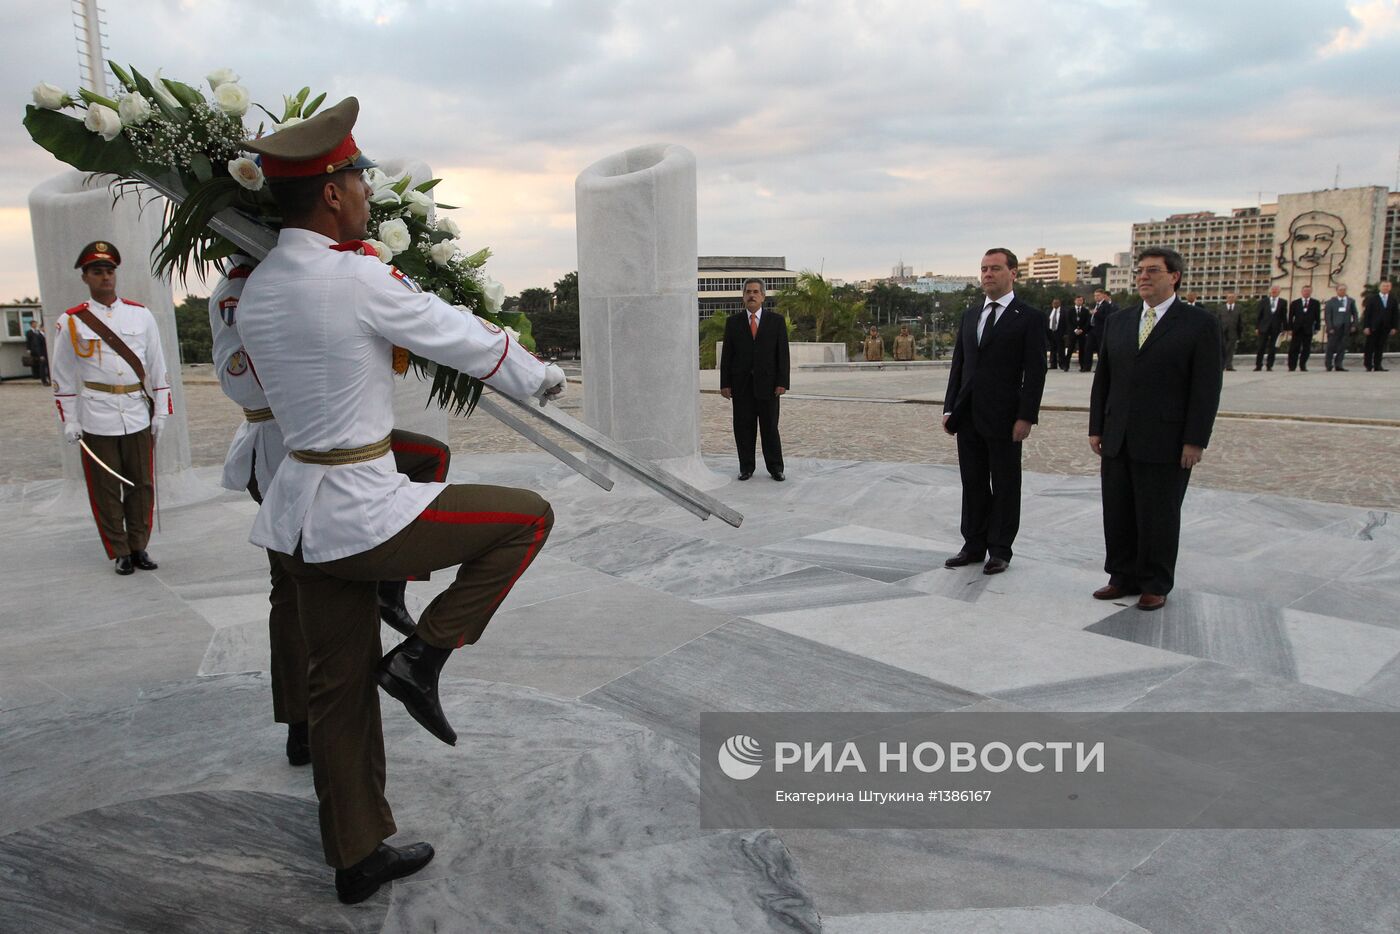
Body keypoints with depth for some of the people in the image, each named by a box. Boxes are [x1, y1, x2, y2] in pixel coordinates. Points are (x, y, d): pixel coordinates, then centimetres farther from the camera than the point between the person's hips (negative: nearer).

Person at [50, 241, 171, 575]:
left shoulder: (140, 315, 7)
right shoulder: (70, 321, 1)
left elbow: (157, 367, 9)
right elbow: (63, 376, 3)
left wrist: (161, 411, 6)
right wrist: (69, 421, 0)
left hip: (138, 418, 2)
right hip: (96, 421, -2)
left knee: (142, 487, 7)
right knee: (106, 492, 4)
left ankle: (139, 546, 20)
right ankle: (120, 553, 15)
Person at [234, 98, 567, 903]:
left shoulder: (256, 291, 8)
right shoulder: (361, 278, -17)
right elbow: (466, 340, -8)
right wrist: (542, 377, 10)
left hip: (303, 516, 9)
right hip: (363, 513, -9)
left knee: (340, 689, 16)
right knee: (528, 516, 6)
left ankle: (358, 857, 30)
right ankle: (422, 656, 6)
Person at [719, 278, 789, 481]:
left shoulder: (776, 320, 5)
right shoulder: (733, 322, 7)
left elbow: (783, 353, 1)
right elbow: (727, 354, 5)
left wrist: (782, 382, -7)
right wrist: (725, 384, -2)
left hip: (767, 383, -1)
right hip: (741, 384, 1)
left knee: (770, 427, 2)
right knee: (743, 427, 3)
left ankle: (775, 468, 11)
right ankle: (746, 467, 12)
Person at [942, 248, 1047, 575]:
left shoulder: (1029, 317, -5)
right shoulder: (971, 314, 12)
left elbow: (1035, 372, -9)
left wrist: (1026, 417, -14)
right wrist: (949, 408, 8)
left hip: (1003, 418, -5)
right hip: (968, 415, 5)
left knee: (1005, 486, 6)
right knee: (973, 484, 12)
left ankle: (1000, 550, 16)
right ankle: (974, 545, 23)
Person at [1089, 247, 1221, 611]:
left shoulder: (1199, 324, -3)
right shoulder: (1119, 323, 12)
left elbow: (1206, 388, -7)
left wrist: (1195, 441, -12)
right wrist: (1096, 428, 8)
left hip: (1165, 443, -5)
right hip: (1117, 441, 5)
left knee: (1158, 517, 5)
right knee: (1117, 514, 10)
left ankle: (1156, 586, 19)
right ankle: (1123, 578, 23)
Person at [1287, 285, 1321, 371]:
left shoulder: (1315, 303, 8)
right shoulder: (1295, 303, 8)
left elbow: (1317, 317, 6)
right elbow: (1290, 317, 6)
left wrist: (1317, 328, -2)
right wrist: (1290, 328, -2)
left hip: (1308, 329, 0)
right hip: (1297, 329, 0)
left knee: (1306, 349, 2)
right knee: (1294, 349, -3)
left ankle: (1303, 366, 9)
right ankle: (1292, 366, -1)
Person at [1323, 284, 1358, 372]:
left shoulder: (1351, 301, 11)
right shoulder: (1331, 302, 3)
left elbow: (1354, 314, 13)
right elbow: (1327, 315, -1)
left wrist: (1354, 325, 1)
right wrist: (1330, 328, -9)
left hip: (1346, 328, 3)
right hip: (1334, 328, -3)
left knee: (1342, 347, 0)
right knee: (1331, 347, 0)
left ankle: (1338, 365, 2)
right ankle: (1329, 365, 9)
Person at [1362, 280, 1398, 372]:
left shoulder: (1393, 299, 9)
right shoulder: (1372, 298, 1)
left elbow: (1395, 315, 10)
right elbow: (1367, 313, -3)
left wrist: (1394, 327, 2)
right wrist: (1366, 327, -9)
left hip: (1385, 328, 3)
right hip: (1373, 328, -3)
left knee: (1380, 347, 4)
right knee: (1370, 348, 0)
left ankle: (1377, 366, 8)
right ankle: (1368, 366, 5)